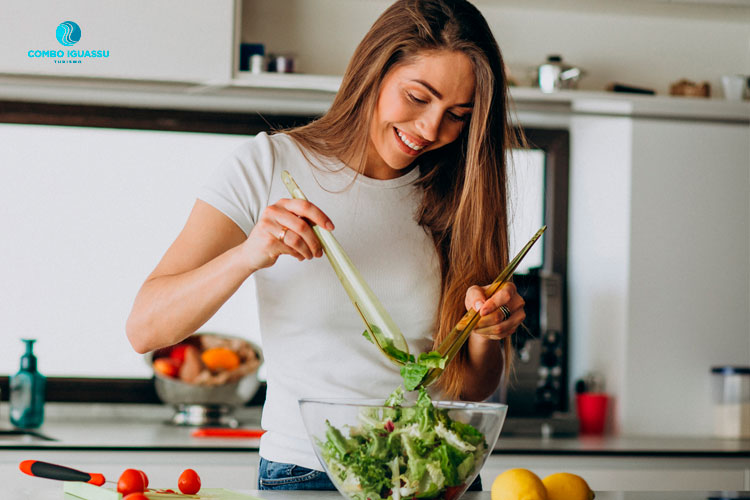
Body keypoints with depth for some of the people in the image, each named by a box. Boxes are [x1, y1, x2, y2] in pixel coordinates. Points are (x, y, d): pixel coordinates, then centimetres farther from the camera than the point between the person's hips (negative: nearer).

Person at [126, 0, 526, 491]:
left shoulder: (458, 198, 6)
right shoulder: (269, 166, -3)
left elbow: (473, 390, 11)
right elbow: (145, 328, -9)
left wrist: (485, 335, -11)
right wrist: (248, 256, -25)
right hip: (303, 474, -3)